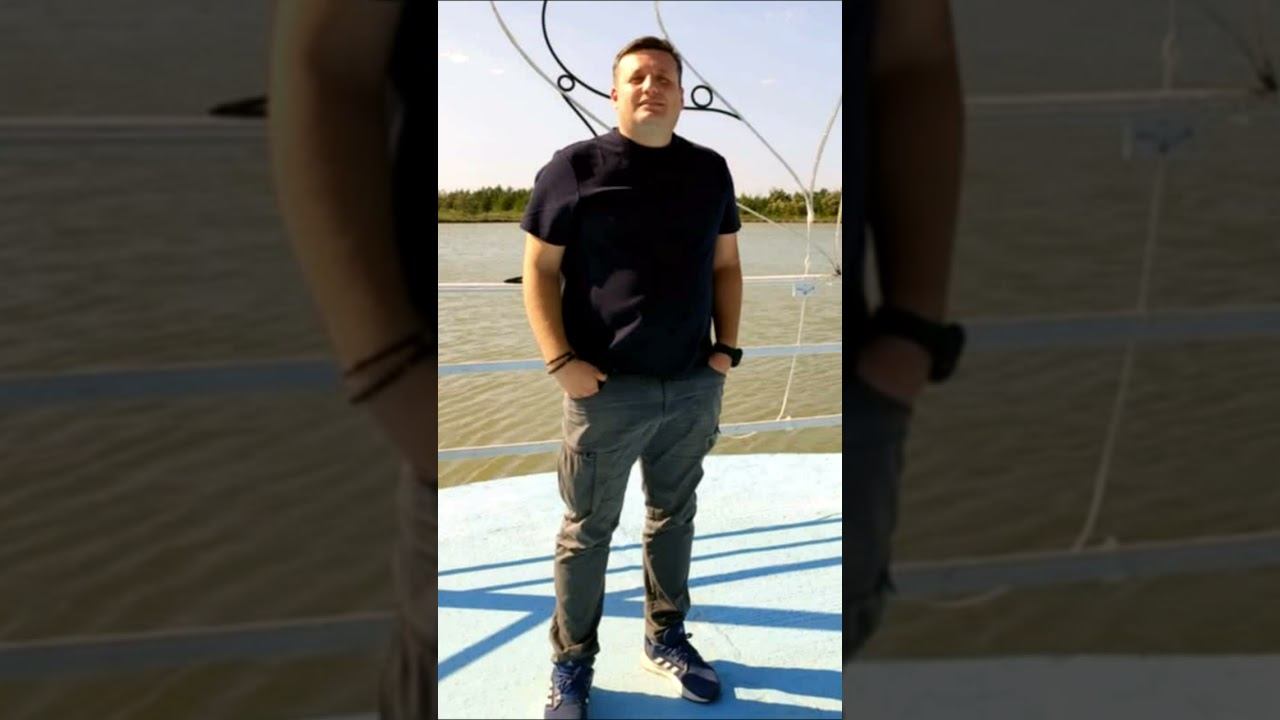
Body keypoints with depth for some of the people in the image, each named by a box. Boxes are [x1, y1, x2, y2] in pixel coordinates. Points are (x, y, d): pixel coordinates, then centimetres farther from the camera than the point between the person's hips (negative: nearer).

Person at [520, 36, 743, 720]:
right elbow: (538, 271, -4)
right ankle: (571, 662, 24)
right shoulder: (573, 167, -5)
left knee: (674, 517, 17)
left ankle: (666, 638, 36)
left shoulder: (710, 169, 8)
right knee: (587, 530, 7)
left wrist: (727, 347, 2)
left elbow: (725, 265, 13)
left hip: (694, 388, 4)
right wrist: (561, 362, -14)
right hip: (605, 389, -4)